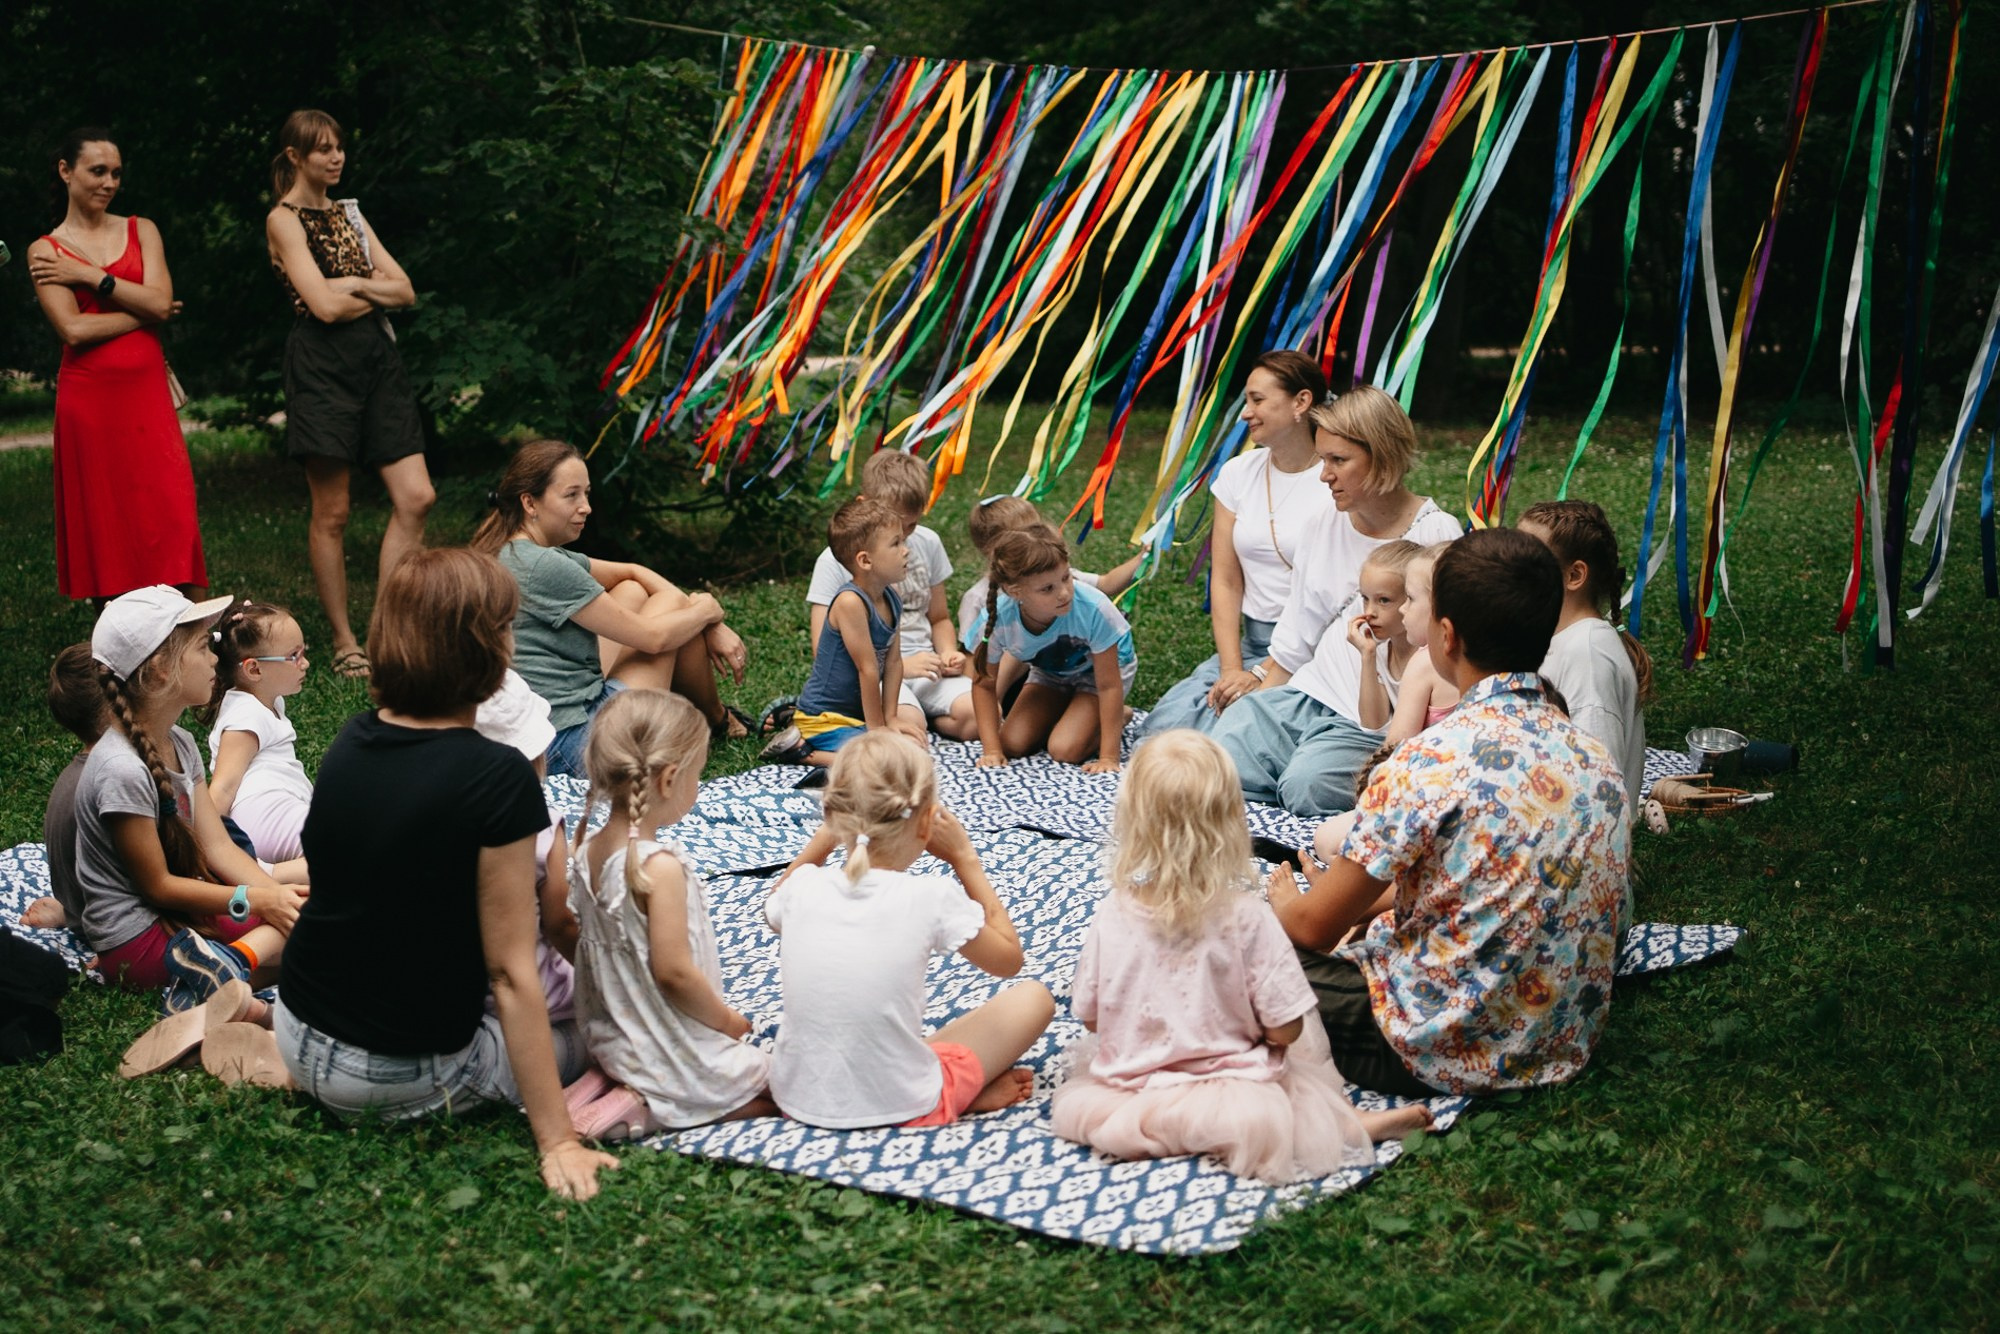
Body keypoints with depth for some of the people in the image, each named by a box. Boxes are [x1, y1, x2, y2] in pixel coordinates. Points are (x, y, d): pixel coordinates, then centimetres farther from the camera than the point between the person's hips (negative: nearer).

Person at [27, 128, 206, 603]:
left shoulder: (141, 231, 12)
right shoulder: (45, 250, 5)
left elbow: (161, 300, -4)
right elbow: (73, 329, -8)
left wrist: (88, 275, -6)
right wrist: (144, 312, -4)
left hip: (147, 393, 1)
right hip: (88, 397, -1)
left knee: (170, 513, -6)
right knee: (104, 521, 1)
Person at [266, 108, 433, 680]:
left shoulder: (348, 212, 18)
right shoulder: (285, 219, -3)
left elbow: (405, 291, 11)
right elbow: (324, 304, -15)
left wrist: (352, 285, -4)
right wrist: (373, 287, 1)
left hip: (376, 357, 7)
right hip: (323, 362, -7)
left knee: (416, 498, -2)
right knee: (332, 513, -1)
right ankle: (344, 643, 8)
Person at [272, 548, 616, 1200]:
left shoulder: (351, 742, -3)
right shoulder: (497, 779, -24)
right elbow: (509, 974, -21)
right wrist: (556, 1141, -15)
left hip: (302, 1040, 6)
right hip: (397, 1079, -6)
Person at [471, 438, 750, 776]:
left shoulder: (508, 555, 9)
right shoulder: (544, 567, -21)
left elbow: (631, 572, 16)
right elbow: (652, 638, -15)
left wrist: (711, 627, 9)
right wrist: (708, 609, 5)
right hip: (570, 745, -10)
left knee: (633, 593, 17)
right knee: (673, 603, 4)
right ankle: (717, 722, 28)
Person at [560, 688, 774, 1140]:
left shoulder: (587, 852, -1)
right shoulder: (660, 867, -27)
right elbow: (673, 971, -26)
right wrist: (726, 1018, -7)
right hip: (674, 1059, -9)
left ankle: (611, 1087, 9)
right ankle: (648, 1108, -7)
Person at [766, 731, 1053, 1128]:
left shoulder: (803, 887, -6)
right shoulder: (933, 898, -17)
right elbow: (1009, 958, 4)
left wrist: (826, 837, 16)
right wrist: (965, 859, 7)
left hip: (797, 1097, 3)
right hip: (901, 1108, -3)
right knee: (1033, 998, 12)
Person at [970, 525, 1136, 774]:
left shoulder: (1094, 610, -41)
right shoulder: (997, 619, -32)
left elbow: (1108, 685, -31)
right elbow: (984, 684, -15)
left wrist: (1109, 758, -31)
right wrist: (992, 750, -19)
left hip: (1099, 668, -4)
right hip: (1050, 672, 4)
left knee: (1065, 750, -20)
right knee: (1013, 745, -7)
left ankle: (1117, 719, 9)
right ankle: (1067, 711, 19)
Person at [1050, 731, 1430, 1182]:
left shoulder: (1112, 916, -10)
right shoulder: (1246, 917, -17)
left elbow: (1090, 1018, 2)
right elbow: (1285, 1030, -12)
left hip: (1129, 1078, 1)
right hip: (1226, 1088, -1)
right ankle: (1349, 1125, -13)